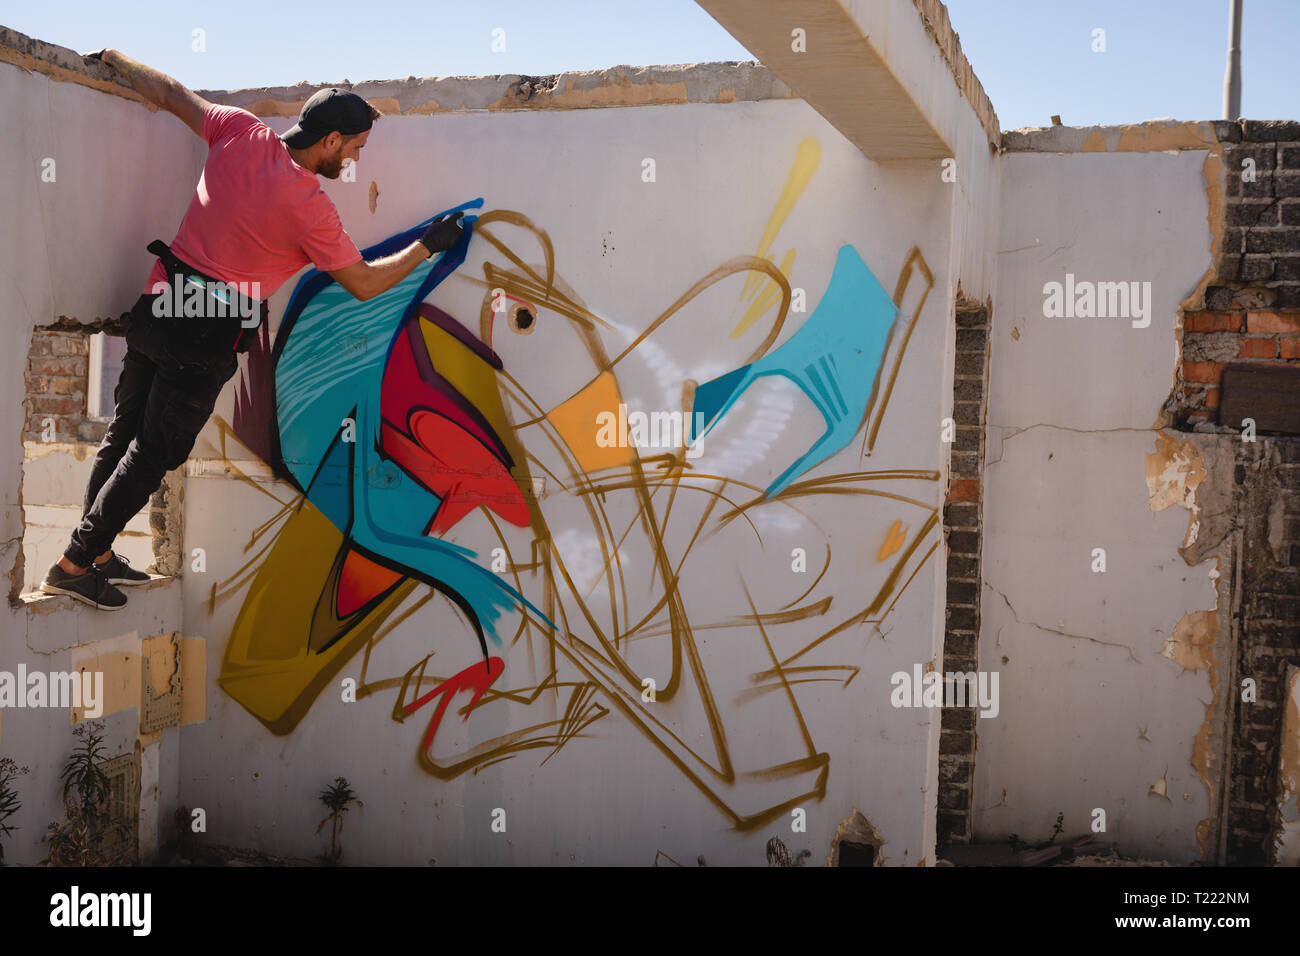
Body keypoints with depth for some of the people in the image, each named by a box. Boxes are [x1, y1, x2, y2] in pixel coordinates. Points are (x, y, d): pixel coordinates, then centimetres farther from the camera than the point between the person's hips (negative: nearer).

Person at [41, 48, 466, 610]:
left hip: (160, 305, 7)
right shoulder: (309, 207, -18)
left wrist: (113, 58, 30)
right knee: (153, 454, 4)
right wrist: (429, 245, 2)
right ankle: (74, 564, 9)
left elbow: (169, 93, 13)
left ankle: (96, 552, 26)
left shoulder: (241, 132, -1)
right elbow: (365, 284, -8)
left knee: (124, 431, 16)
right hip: (209, 338, -7)